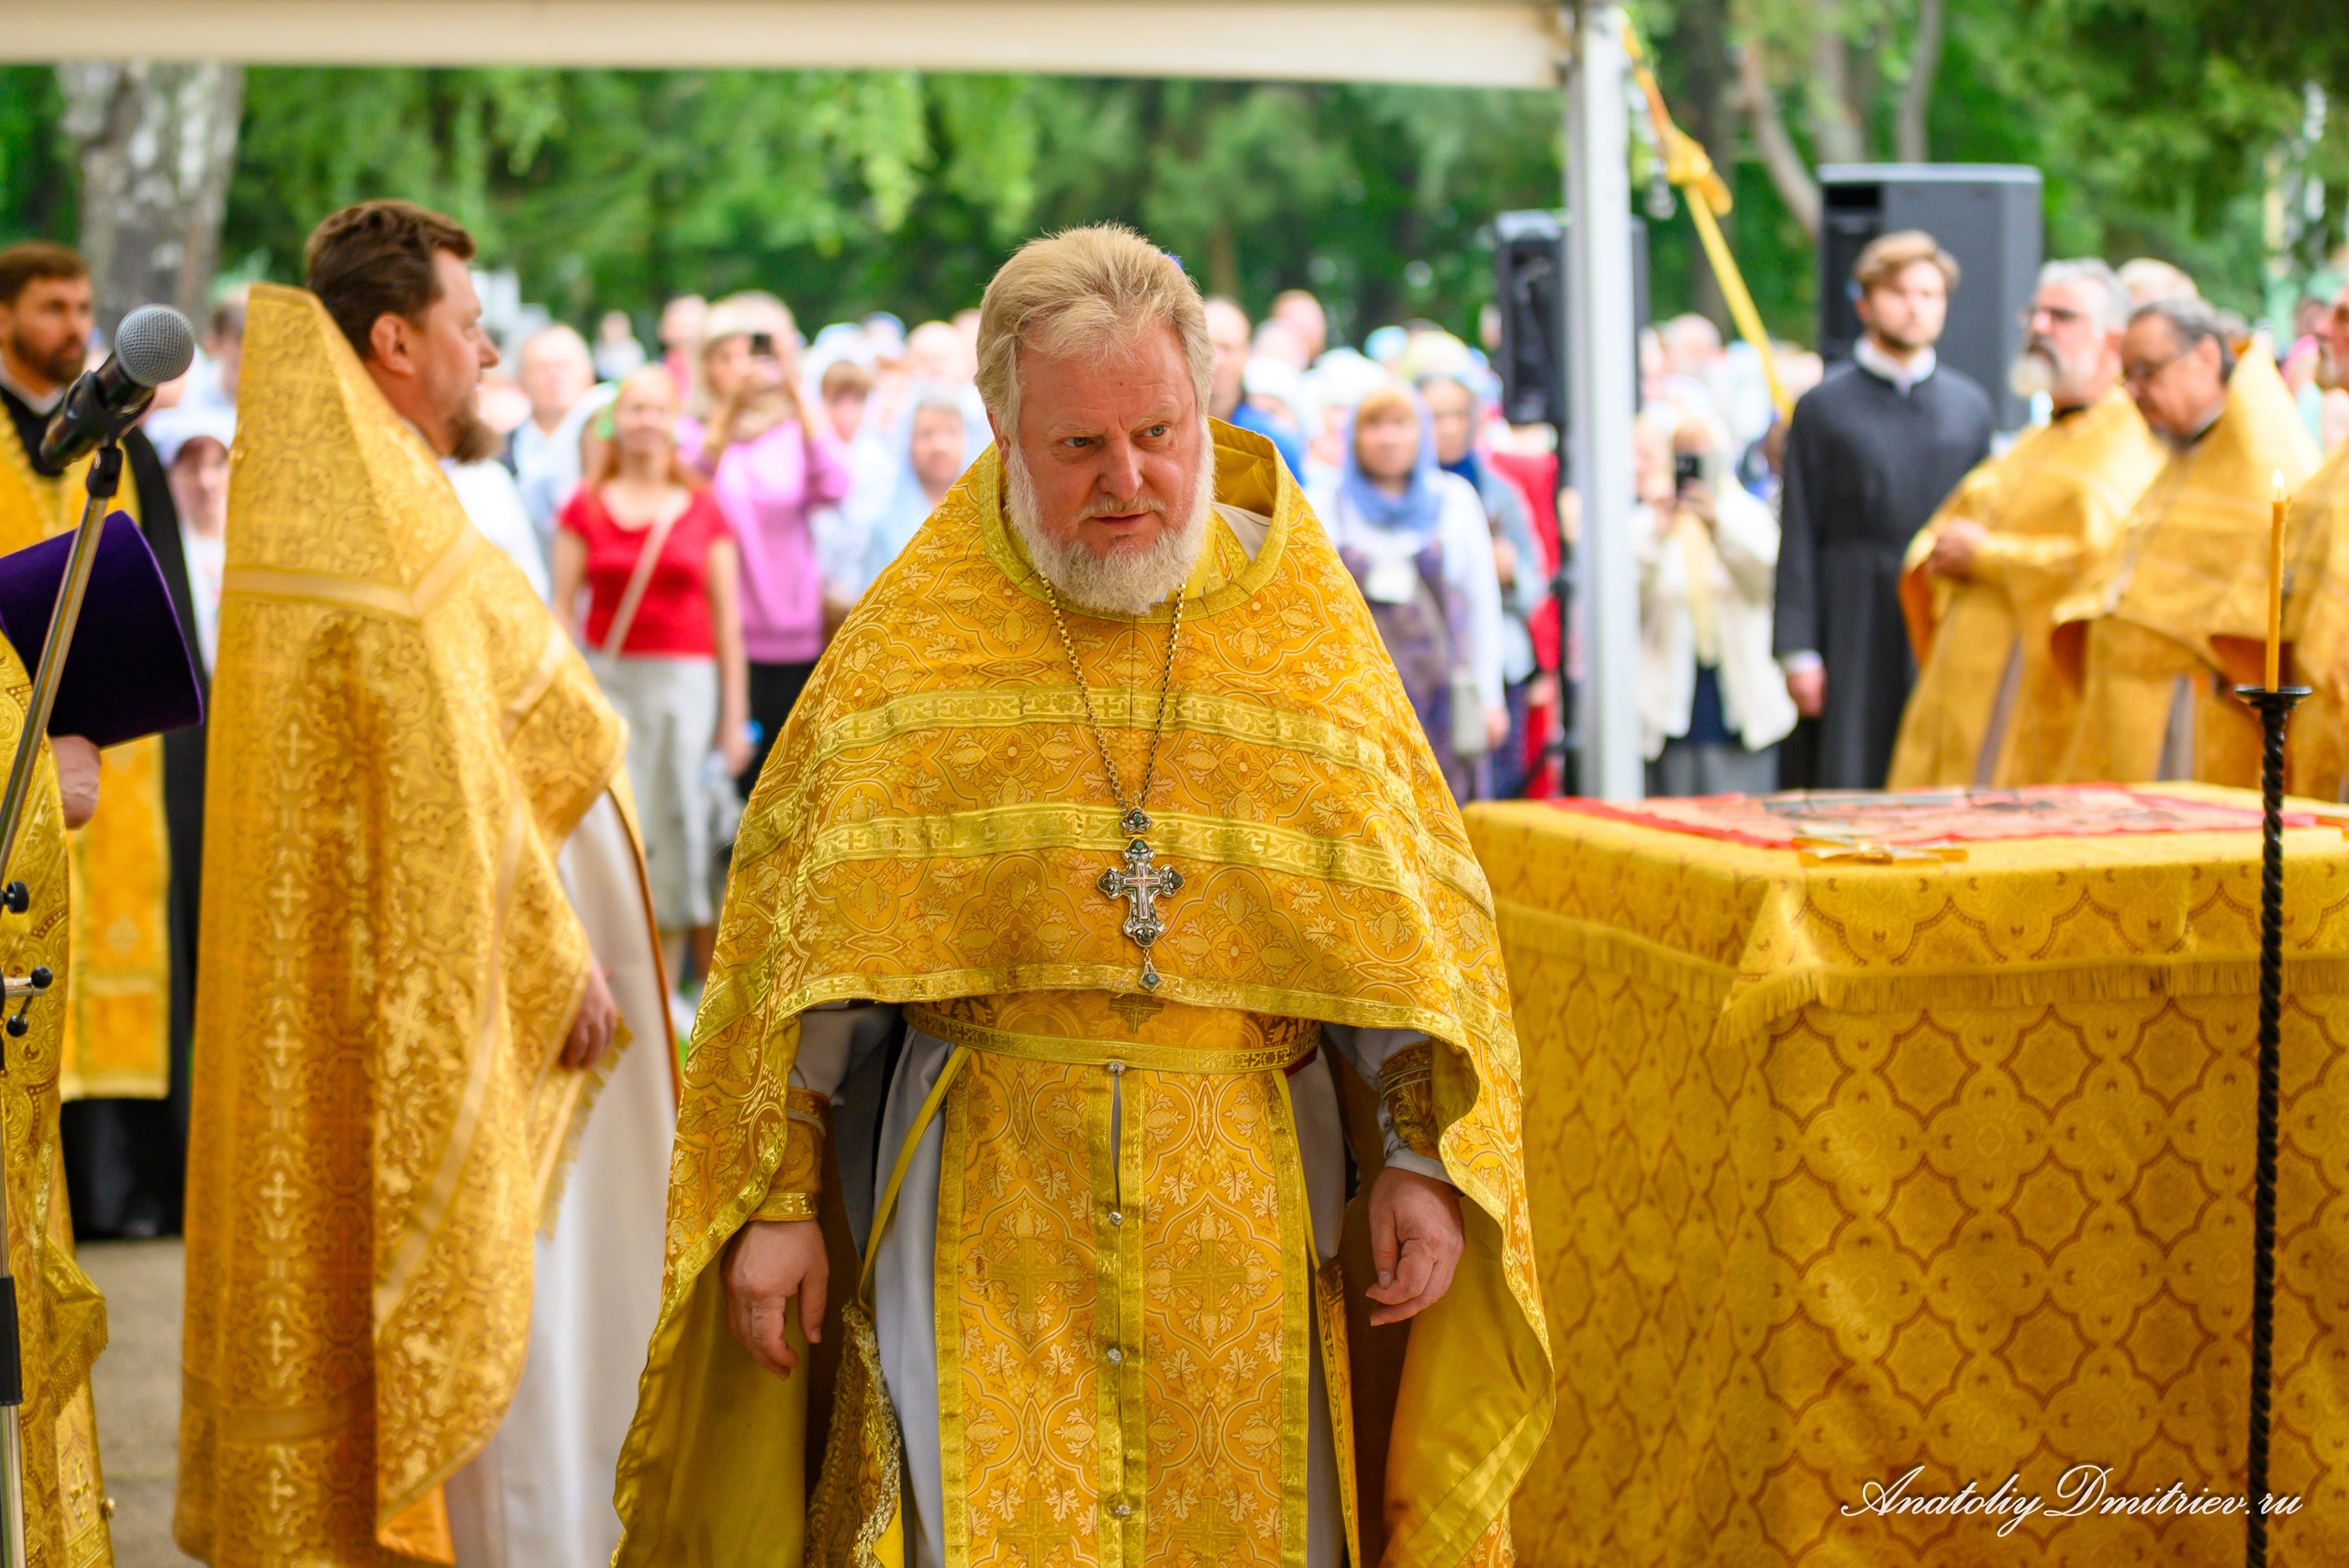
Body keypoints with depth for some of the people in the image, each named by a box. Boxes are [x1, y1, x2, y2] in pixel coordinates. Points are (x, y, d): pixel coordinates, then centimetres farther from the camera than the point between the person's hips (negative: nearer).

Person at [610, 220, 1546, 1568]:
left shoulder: (1307, 628, 4)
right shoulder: (911, 642, 1)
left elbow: (1417, 914, 6)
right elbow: (789, 937, 3)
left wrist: (1420, 1164, -2)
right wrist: (778, 1196, -1)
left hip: (1248, 1196, 2)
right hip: (985, 1199, -1)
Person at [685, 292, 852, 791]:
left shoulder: (794, 435, 8)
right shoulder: (694, 433, 6)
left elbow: (832, 487, -14)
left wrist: (796, 397, -22)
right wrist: (730, 412, -30)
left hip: (797, 641, 1)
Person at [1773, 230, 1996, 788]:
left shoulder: (1970, 407, 13)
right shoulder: (1824, 406, 3)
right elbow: (1798, 537, 0)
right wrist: (1798, 651, -7)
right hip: (1854, 633, -3)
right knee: (1846, 790, -5)